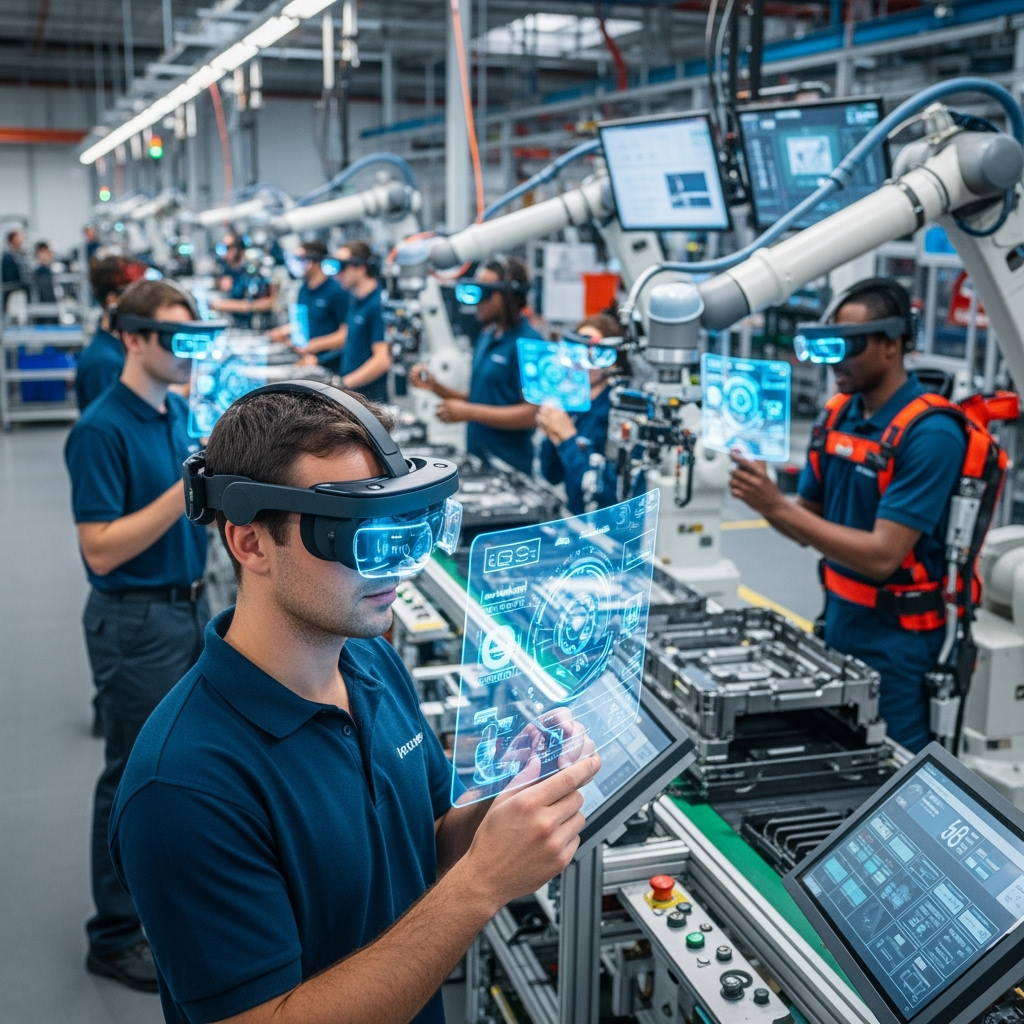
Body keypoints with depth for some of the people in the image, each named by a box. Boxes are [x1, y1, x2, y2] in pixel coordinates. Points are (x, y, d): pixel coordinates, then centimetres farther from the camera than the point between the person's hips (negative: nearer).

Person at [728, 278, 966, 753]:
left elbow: (882, 555, -24)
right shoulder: (836, 415, 2)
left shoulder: (931, 434, -19)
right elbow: (809, 524, 7)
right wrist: (764, 498, -14)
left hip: (894, 637, -7)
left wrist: (776, 506, -27)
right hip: (837, 619, 7)